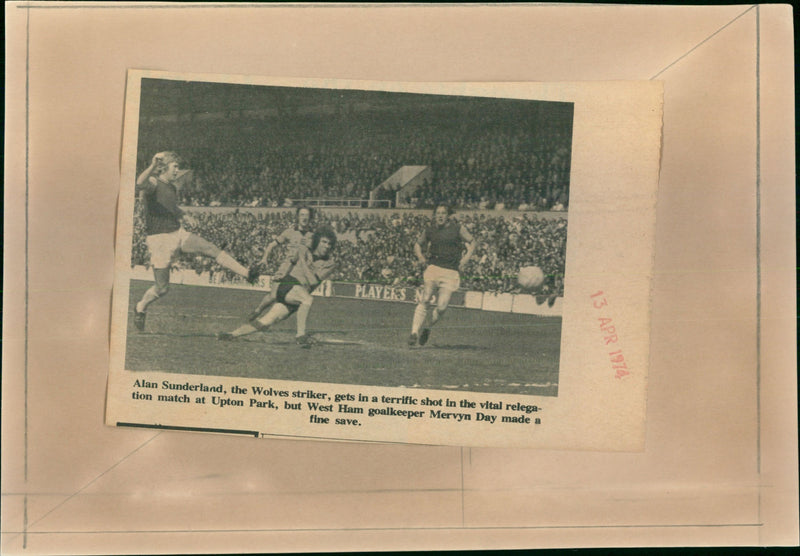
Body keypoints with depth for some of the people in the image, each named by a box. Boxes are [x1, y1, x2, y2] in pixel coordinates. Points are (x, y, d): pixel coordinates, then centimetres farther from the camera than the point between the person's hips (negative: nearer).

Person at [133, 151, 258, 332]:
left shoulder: (172, 187, 13)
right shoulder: (153, 183, -11)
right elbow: (140, 184, -38)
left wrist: (184, 216, 13)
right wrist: (153, 166, -54)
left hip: (178, 234, 7)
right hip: (159, 239, -7)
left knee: (212, 249, -14)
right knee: (162, 288, -1)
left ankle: (247, 274, -18)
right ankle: (140, 308, 26)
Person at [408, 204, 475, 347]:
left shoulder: (458, 229, 1)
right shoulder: (429, 230, 7)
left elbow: (471, 242, 13)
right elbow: (418, 244, 24)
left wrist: (464, 259, 1)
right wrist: (420, 257, 5)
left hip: (451, 272, -1)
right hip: (433, 268, 1)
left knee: (442, 307, -8)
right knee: (424, 299, -17)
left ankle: (426, 327, 18)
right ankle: (415, 332, -18)